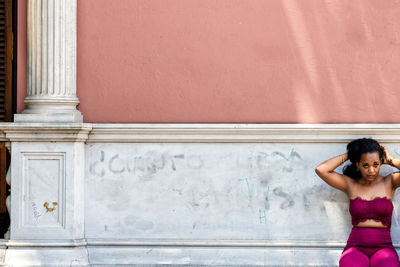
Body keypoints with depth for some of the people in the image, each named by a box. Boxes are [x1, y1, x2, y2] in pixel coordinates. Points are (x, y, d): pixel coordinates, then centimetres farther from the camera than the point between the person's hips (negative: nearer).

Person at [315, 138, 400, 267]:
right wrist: (347, 155, 10)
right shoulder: (350, 184, 12)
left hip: (383, 247, 0)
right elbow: (320, 170, 0)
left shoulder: (389, 182, 11)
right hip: (355, 247, 0)